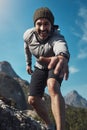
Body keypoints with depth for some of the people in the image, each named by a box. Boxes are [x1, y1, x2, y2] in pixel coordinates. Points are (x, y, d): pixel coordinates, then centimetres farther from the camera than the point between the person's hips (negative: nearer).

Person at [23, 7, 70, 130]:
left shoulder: (57, 37, -37)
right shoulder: (28, 35, -21)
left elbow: (62, 48, -62)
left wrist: (62, 58, -85)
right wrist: (28, 63, 15)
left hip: (55, 65, -4)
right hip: (40, 67, 4)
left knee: (53, 86, -37)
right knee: (32, 99, -8)